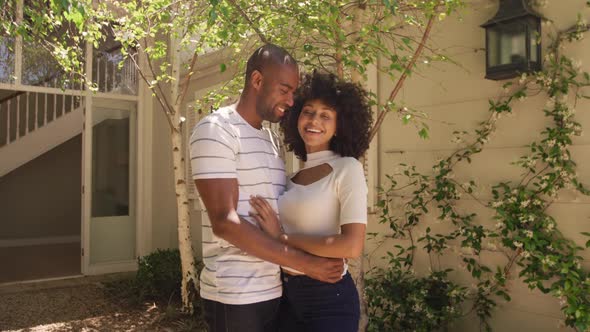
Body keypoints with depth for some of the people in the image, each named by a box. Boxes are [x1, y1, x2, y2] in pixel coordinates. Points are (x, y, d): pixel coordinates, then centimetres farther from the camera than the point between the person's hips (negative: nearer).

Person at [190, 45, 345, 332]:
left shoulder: (271, 140, 14)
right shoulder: (216, 130, -11)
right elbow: (224, 222, -20)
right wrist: (306, 263, -19)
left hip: (275, 290, 7)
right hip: (235, 296, -7)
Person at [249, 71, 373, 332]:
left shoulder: (347, 168, -12)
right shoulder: (295, 176, 6)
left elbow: (352, 246, -24)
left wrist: (282, 237, -17)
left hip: (329, 297, -6)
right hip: (289, 294, 6)